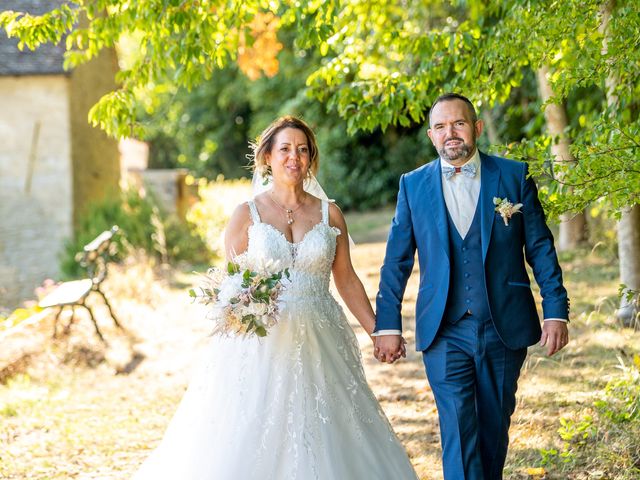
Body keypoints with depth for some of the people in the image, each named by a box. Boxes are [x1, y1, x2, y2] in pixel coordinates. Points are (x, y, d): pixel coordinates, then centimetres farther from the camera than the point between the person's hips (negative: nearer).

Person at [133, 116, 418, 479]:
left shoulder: (330, 214, 7)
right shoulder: (247, 214, 2)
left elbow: (347, 280, 10)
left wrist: (378, 332, 5)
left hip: (318, 348, 2)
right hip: (261, 347, -2)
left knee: (323, 444, 2)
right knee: (249, 446, -5)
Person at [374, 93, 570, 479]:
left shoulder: (514, 176, 2)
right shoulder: (413, 185, 4)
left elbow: (541, 248, 2)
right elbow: (397, 261, 6)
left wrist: (556, 312, -5)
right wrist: (388, 325, 2)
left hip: (504, 329, 1)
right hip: (445, 331, -1)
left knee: (495, 428, 11)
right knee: (459, 431, -9)